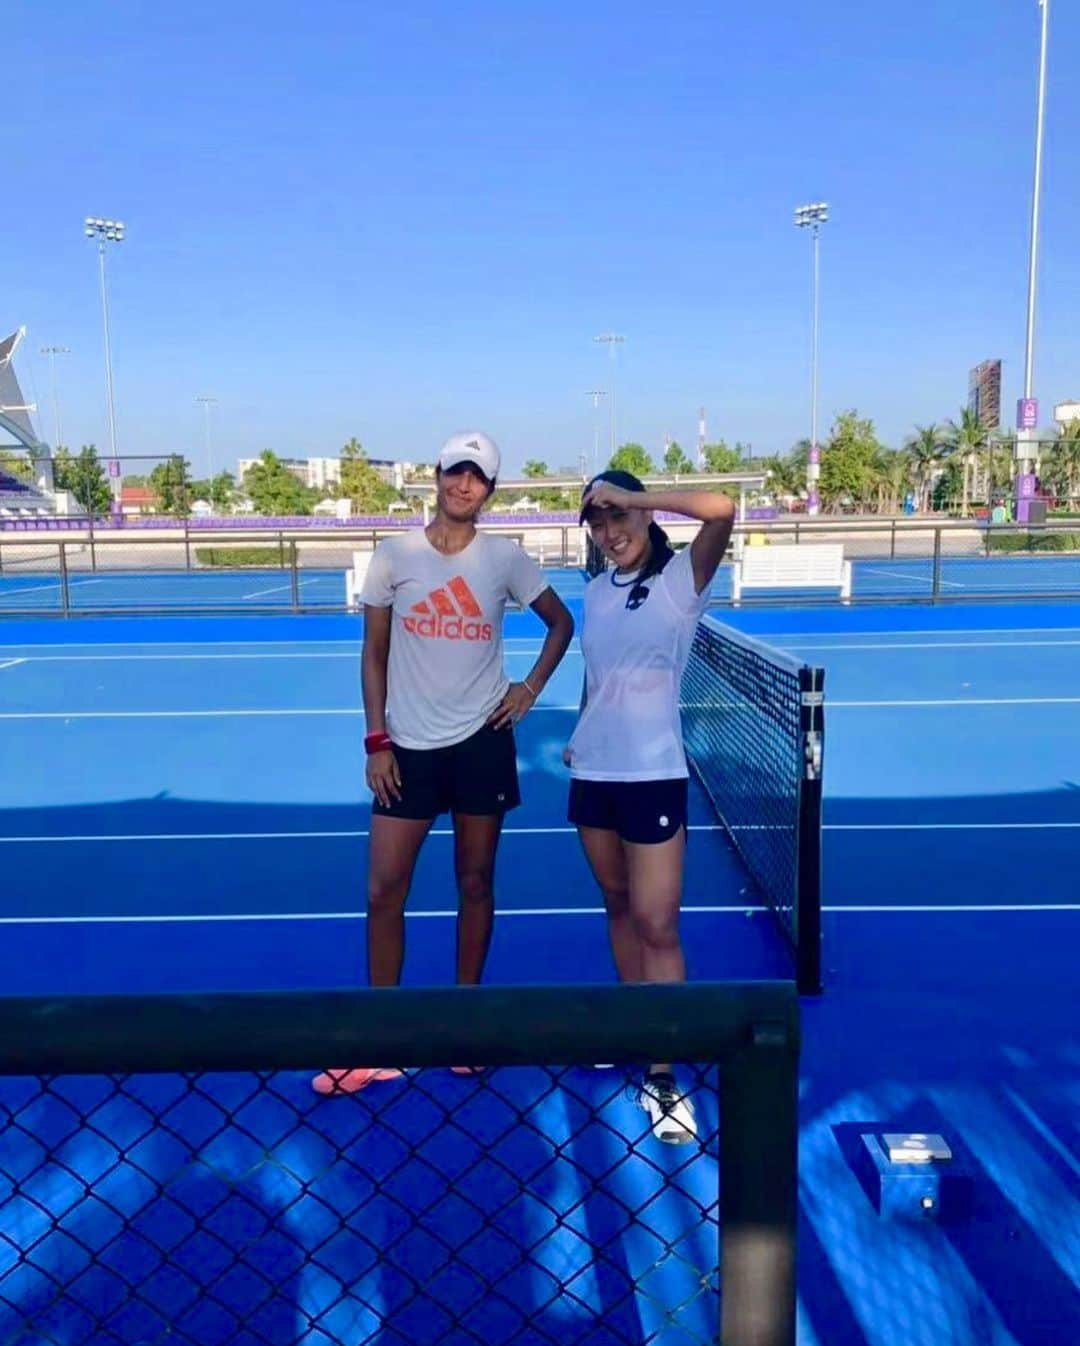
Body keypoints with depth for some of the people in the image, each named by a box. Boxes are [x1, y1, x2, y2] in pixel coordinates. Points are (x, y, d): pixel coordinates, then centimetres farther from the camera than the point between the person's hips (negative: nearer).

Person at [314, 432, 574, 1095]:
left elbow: (561, 622, 13)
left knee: (476, 883, 9)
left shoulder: (506, 557, -1)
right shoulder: (393, 554, -1)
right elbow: (374, 654, 3)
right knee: (384, 892, 0)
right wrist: (377, 741, -3)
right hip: (408, 745, 0)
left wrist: (532, 686, 0)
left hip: (482, 740, 0)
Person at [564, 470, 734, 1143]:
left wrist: (628, 494, -20)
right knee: (619, 906, 15)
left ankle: (662, 1076, 4)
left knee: (658, 925, -5)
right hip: (594, 772, 6)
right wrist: (582, 736, 10)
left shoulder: (681, 577, -8)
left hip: (652, 774, -6)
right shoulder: (596, 591, 10)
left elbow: (721, 509, -26)